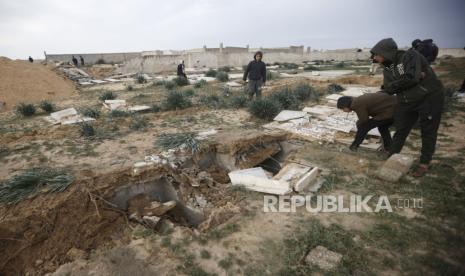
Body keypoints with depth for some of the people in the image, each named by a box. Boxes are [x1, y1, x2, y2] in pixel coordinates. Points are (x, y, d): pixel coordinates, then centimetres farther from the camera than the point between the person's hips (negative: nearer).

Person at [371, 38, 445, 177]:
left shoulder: (410, 55, -17)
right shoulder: (387, 68, 3)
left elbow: (411, 78, -28)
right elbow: (387, 88, -5)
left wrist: (392, 86, -14)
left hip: (429, 97, -6)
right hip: (406, 102, 6)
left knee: (428, 132, 6)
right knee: (400, 131, 8)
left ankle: (424, 163, 18)